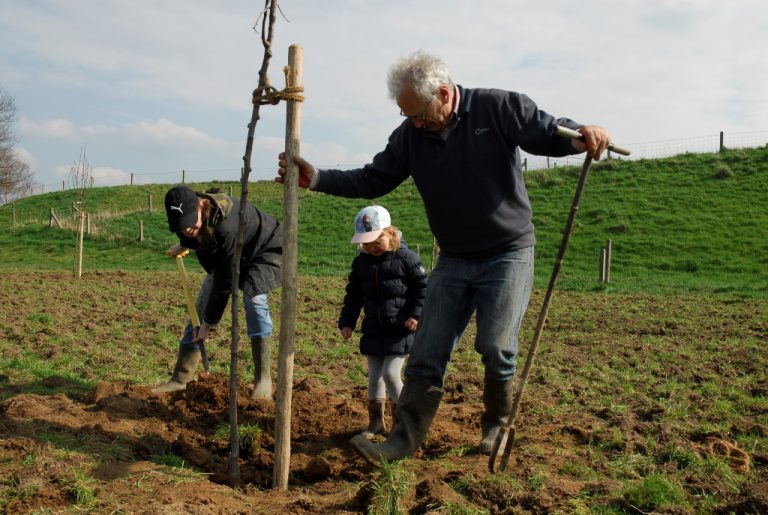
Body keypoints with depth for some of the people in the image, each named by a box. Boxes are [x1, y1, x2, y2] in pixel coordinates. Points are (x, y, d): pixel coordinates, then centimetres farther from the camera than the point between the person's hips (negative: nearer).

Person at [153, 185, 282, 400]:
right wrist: (184, 245, 18)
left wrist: (209, 322, -28)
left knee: (253, 298, -31)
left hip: (263, 252, -8)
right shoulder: (192, 212, -20)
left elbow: (224, 282, -35)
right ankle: (180, 379, 9)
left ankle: (263, 378, -19)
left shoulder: (226, 227, -43)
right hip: (227, 257, 8)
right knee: (201, 307, 1)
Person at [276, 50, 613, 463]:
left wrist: (581, 136, -32)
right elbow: (373, 180, 1)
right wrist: (318, 179, -11)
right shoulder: (409, 135, -1)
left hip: (508, 253, -4)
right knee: (427, 352, 1)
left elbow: (550, 134, -8)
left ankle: (496, 425, 17)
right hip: (454, 260, 4)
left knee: (496, 345, -10)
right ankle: (405, 438, 11)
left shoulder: (500, 108, -11)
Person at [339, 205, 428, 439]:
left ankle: (400, 421, 9)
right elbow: (353, 295, 11)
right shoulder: (361, 262, 4)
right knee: (374, 375, 9)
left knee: (390, 373, -10)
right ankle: (375, 421, 23)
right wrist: (346, 322, 5)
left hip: (400, 330, -5)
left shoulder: (406, 257, -12)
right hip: (373, 330, 5)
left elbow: (424, 287, -6)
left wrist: (416, 315, -13)